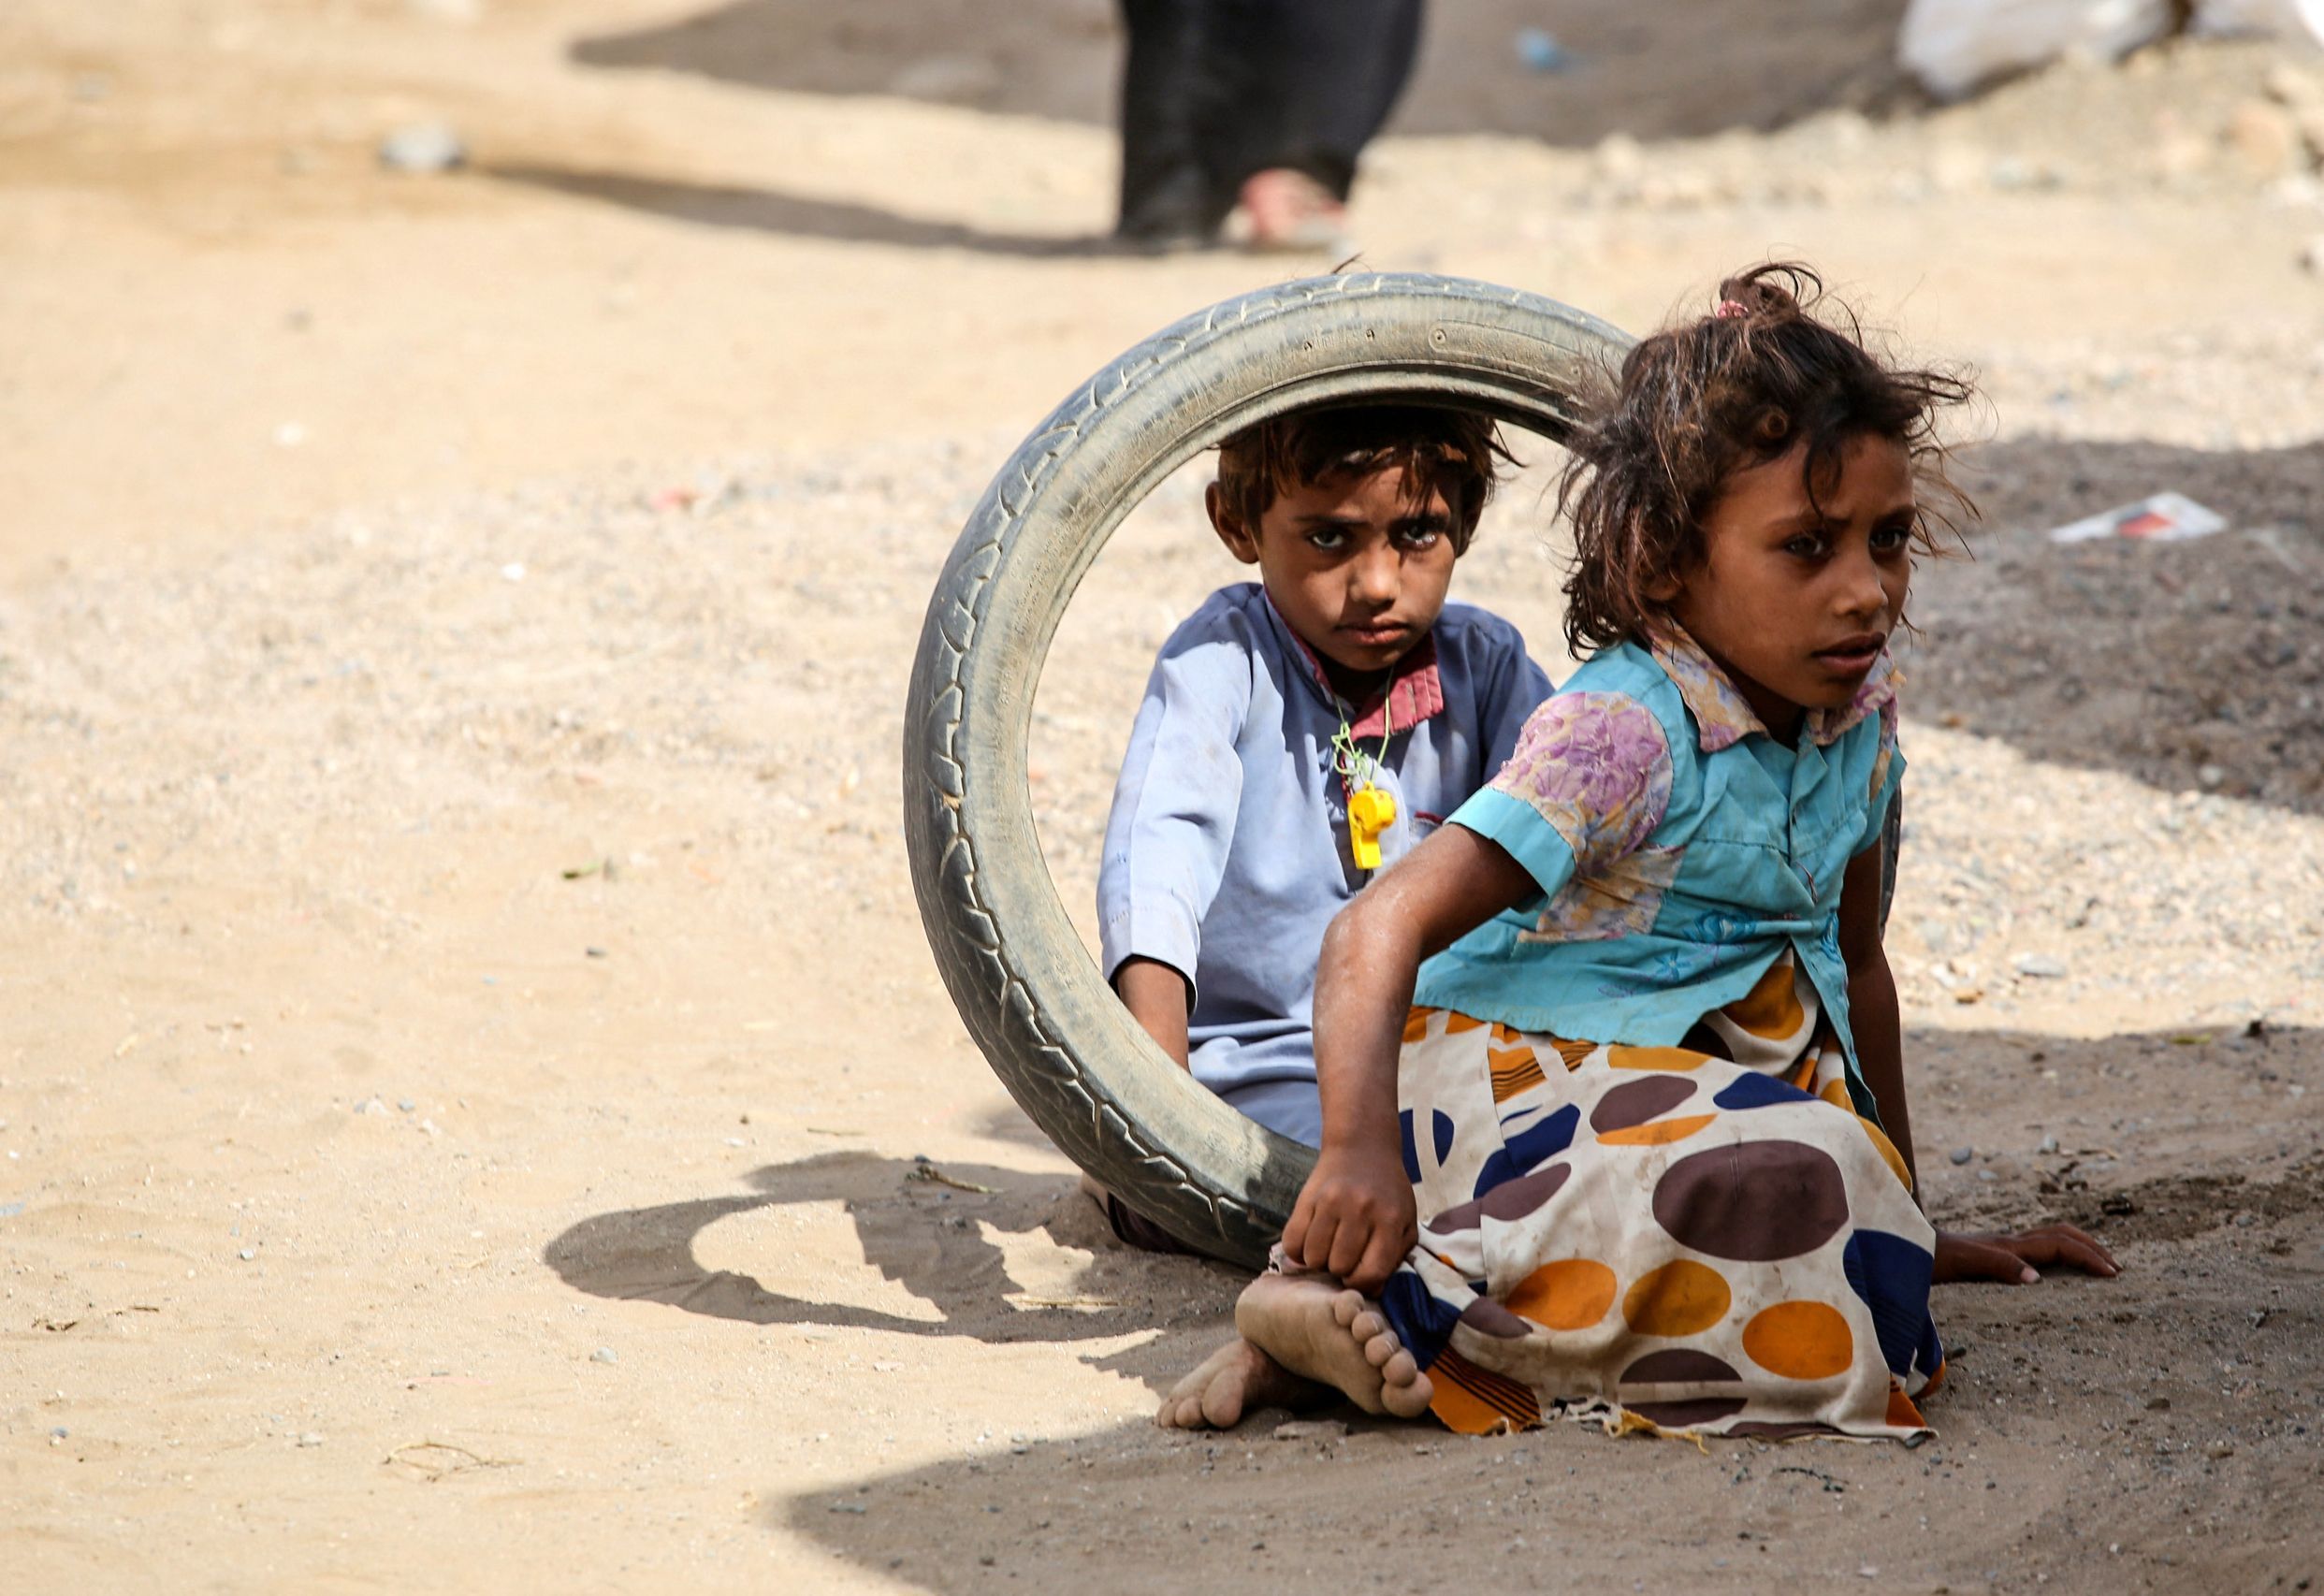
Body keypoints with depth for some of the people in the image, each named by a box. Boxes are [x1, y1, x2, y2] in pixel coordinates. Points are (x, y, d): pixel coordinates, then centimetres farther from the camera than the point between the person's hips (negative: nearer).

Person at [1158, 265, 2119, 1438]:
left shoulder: (1859, 710, 7)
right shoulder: (1619, 736, -18)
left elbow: (1855, 965, 23)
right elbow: (1382, 930, -26)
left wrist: (1912, 1222, 27)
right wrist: (1359, 1147, -41)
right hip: (1510, 1079, -9)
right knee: (1789, 1168, -35)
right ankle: (1408, 1315, -25)